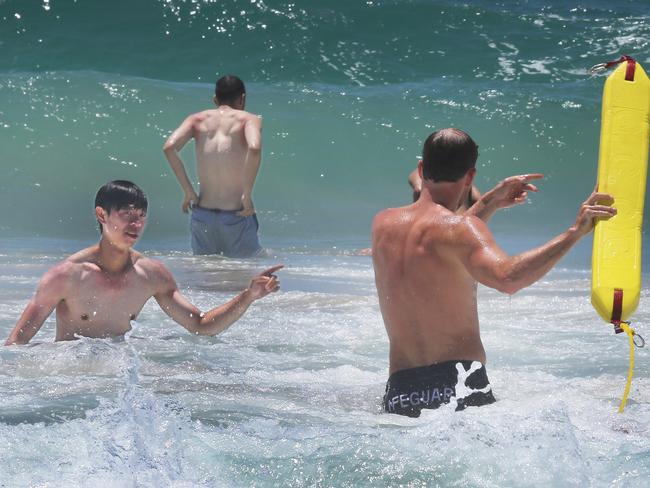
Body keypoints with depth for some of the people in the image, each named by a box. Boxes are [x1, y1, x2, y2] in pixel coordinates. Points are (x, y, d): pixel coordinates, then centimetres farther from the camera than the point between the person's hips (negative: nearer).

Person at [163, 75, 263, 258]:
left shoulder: (197, 119, 10)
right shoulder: (249, 119, 2)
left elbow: (169, 147, -6)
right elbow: (254, 148, -20)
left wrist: (188, 191, -1)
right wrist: (247, 194, -13)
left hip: (202, 215, 3)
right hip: (236, 216, -3)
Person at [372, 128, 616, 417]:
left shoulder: (382, 223, 14)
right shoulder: (461, 228, -7)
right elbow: (507, 278, -25)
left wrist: (490, 204, 38)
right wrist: (574, 232, -20)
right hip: (460, 387, -6)